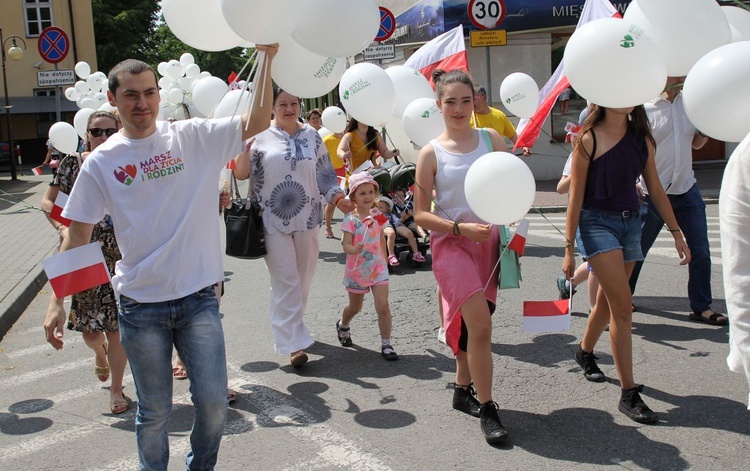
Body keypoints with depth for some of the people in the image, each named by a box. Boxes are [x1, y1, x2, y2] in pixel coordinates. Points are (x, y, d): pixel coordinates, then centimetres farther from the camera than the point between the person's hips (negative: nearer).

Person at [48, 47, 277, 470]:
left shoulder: (194, 137, -1)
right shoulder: (101, 162, 0)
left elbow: (257, 123, -10)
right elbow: (78, 235, 3)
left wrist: (267, 57, -18)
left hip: (198, 297, 0)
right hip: (140, 305, 0)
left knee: (213, 402, 6)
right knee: (154, 410, 12)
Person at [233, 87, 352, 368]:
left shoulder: (312, 136, 10)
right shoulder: (261, 136, 0)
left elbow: (325, 174, 13)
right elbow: (241, 174, -5)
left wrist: (338, 198, -1)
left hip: (307, 218, 4)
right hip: (273, 220, -3)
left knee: (303, 279, 12)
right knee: (285, 281, -5)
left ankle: (291, 328, 31)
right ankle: (294, 342, -2)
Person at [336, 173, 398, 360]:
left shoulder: (377, 216, 0)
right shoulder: (350, 220, -13)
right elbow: (346, 245, -18)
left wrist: (384, 260, 17)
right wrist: (354, 249, -40)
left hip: (378, 268, 2)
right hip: (357, 270, -2)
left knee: (383, 306, -10)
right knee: (355, 307, 16)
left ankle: (386, 345, -1)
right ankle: (342, 325, 49)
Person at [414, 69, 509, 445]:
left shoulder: (491, 139, 5)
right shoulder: (431, 153, -4)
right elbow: (421, 215, -4)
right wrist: (460, 227, -17)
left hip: (488, 241, 4)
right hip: (450, 244, -4)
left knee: (471, 322, 13)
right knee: (480, 324, -15)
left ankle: (463, 391, 34)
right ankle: (486, 410, -2)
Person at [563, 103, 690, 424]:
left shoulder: (641, 139, 5)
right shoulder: (588, 140, -10)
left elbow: (655, 189, 11)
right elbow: (576, 196, -9)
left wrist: (676, 233, 9)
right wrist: (569, 248, -10)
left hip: (631, 222, 6)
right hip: (597, 221, -6)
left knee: (608, 300, 17)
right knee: (622, 306, -11)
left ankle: (585, 352, 45)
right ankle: (629, 394, -4)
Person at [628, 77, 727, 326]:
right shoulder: (644, 109, -11)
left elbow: (696, 143, 18)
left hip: (687, 189, 5)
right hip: (653, 193, -5)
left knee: (700, 250, 3)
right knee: (637, 250, 7)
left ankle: (702, 307, 15)